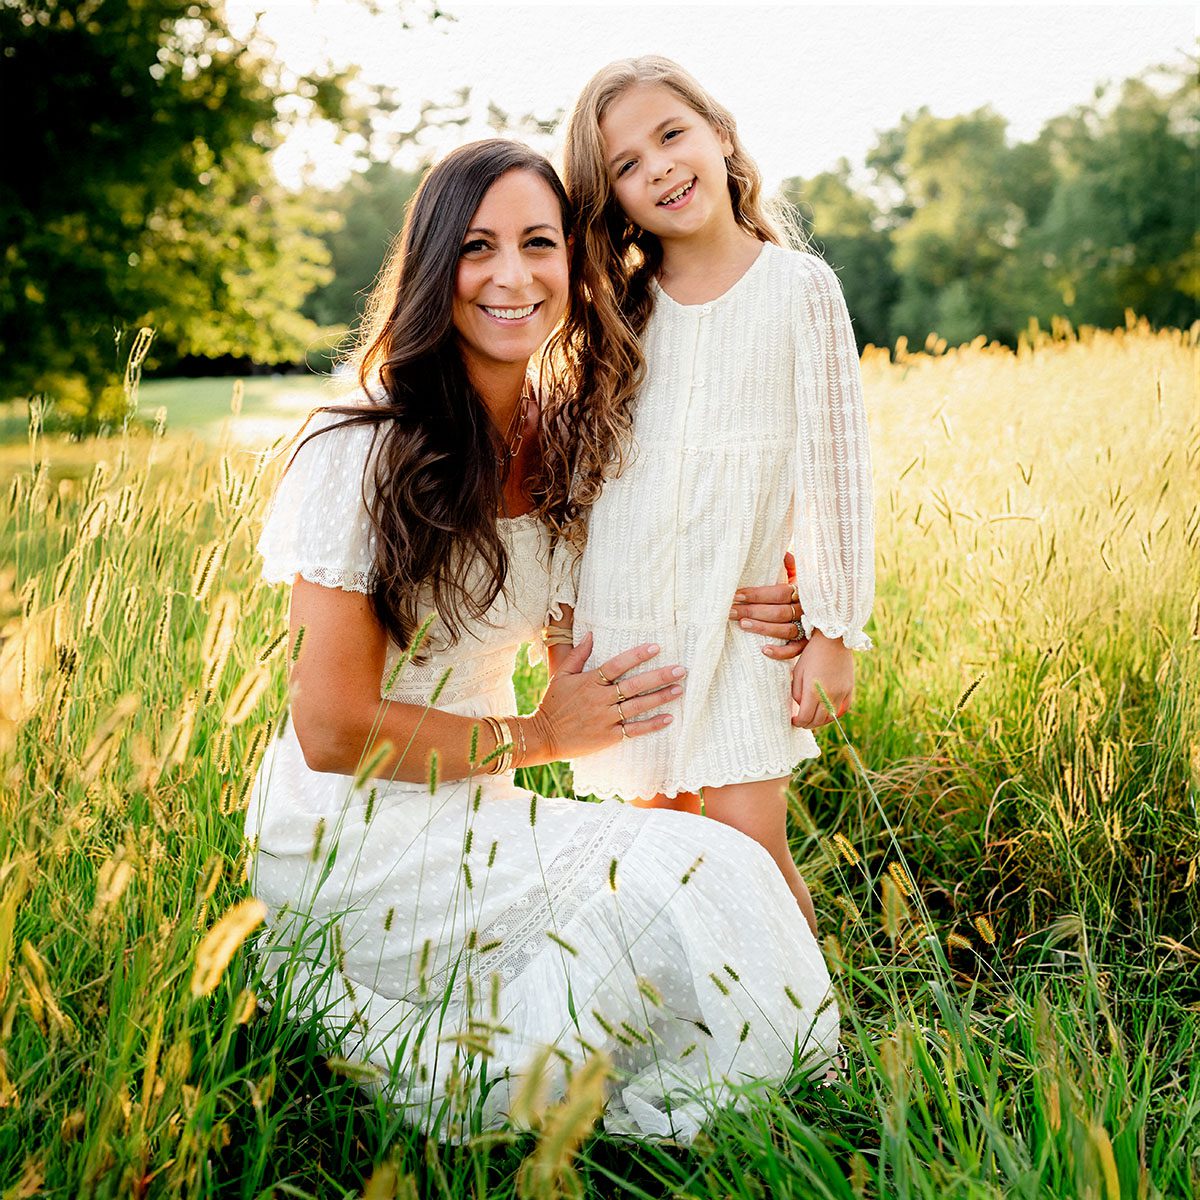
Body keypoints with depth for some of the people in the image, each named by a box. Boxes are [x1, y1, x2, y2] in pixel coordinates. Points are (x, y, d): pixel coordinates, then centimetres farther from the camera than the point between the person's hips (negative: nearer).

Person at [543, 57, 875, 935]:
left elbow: (836, 463, -3)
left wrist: (834, 630, -6)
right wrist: (567, 608, 9)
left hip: (742, 621, -3)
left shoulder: (798, 286, -2)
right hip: (622, 617, 3)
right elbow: (583, 460, 13)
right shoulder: (622, 307, 7)